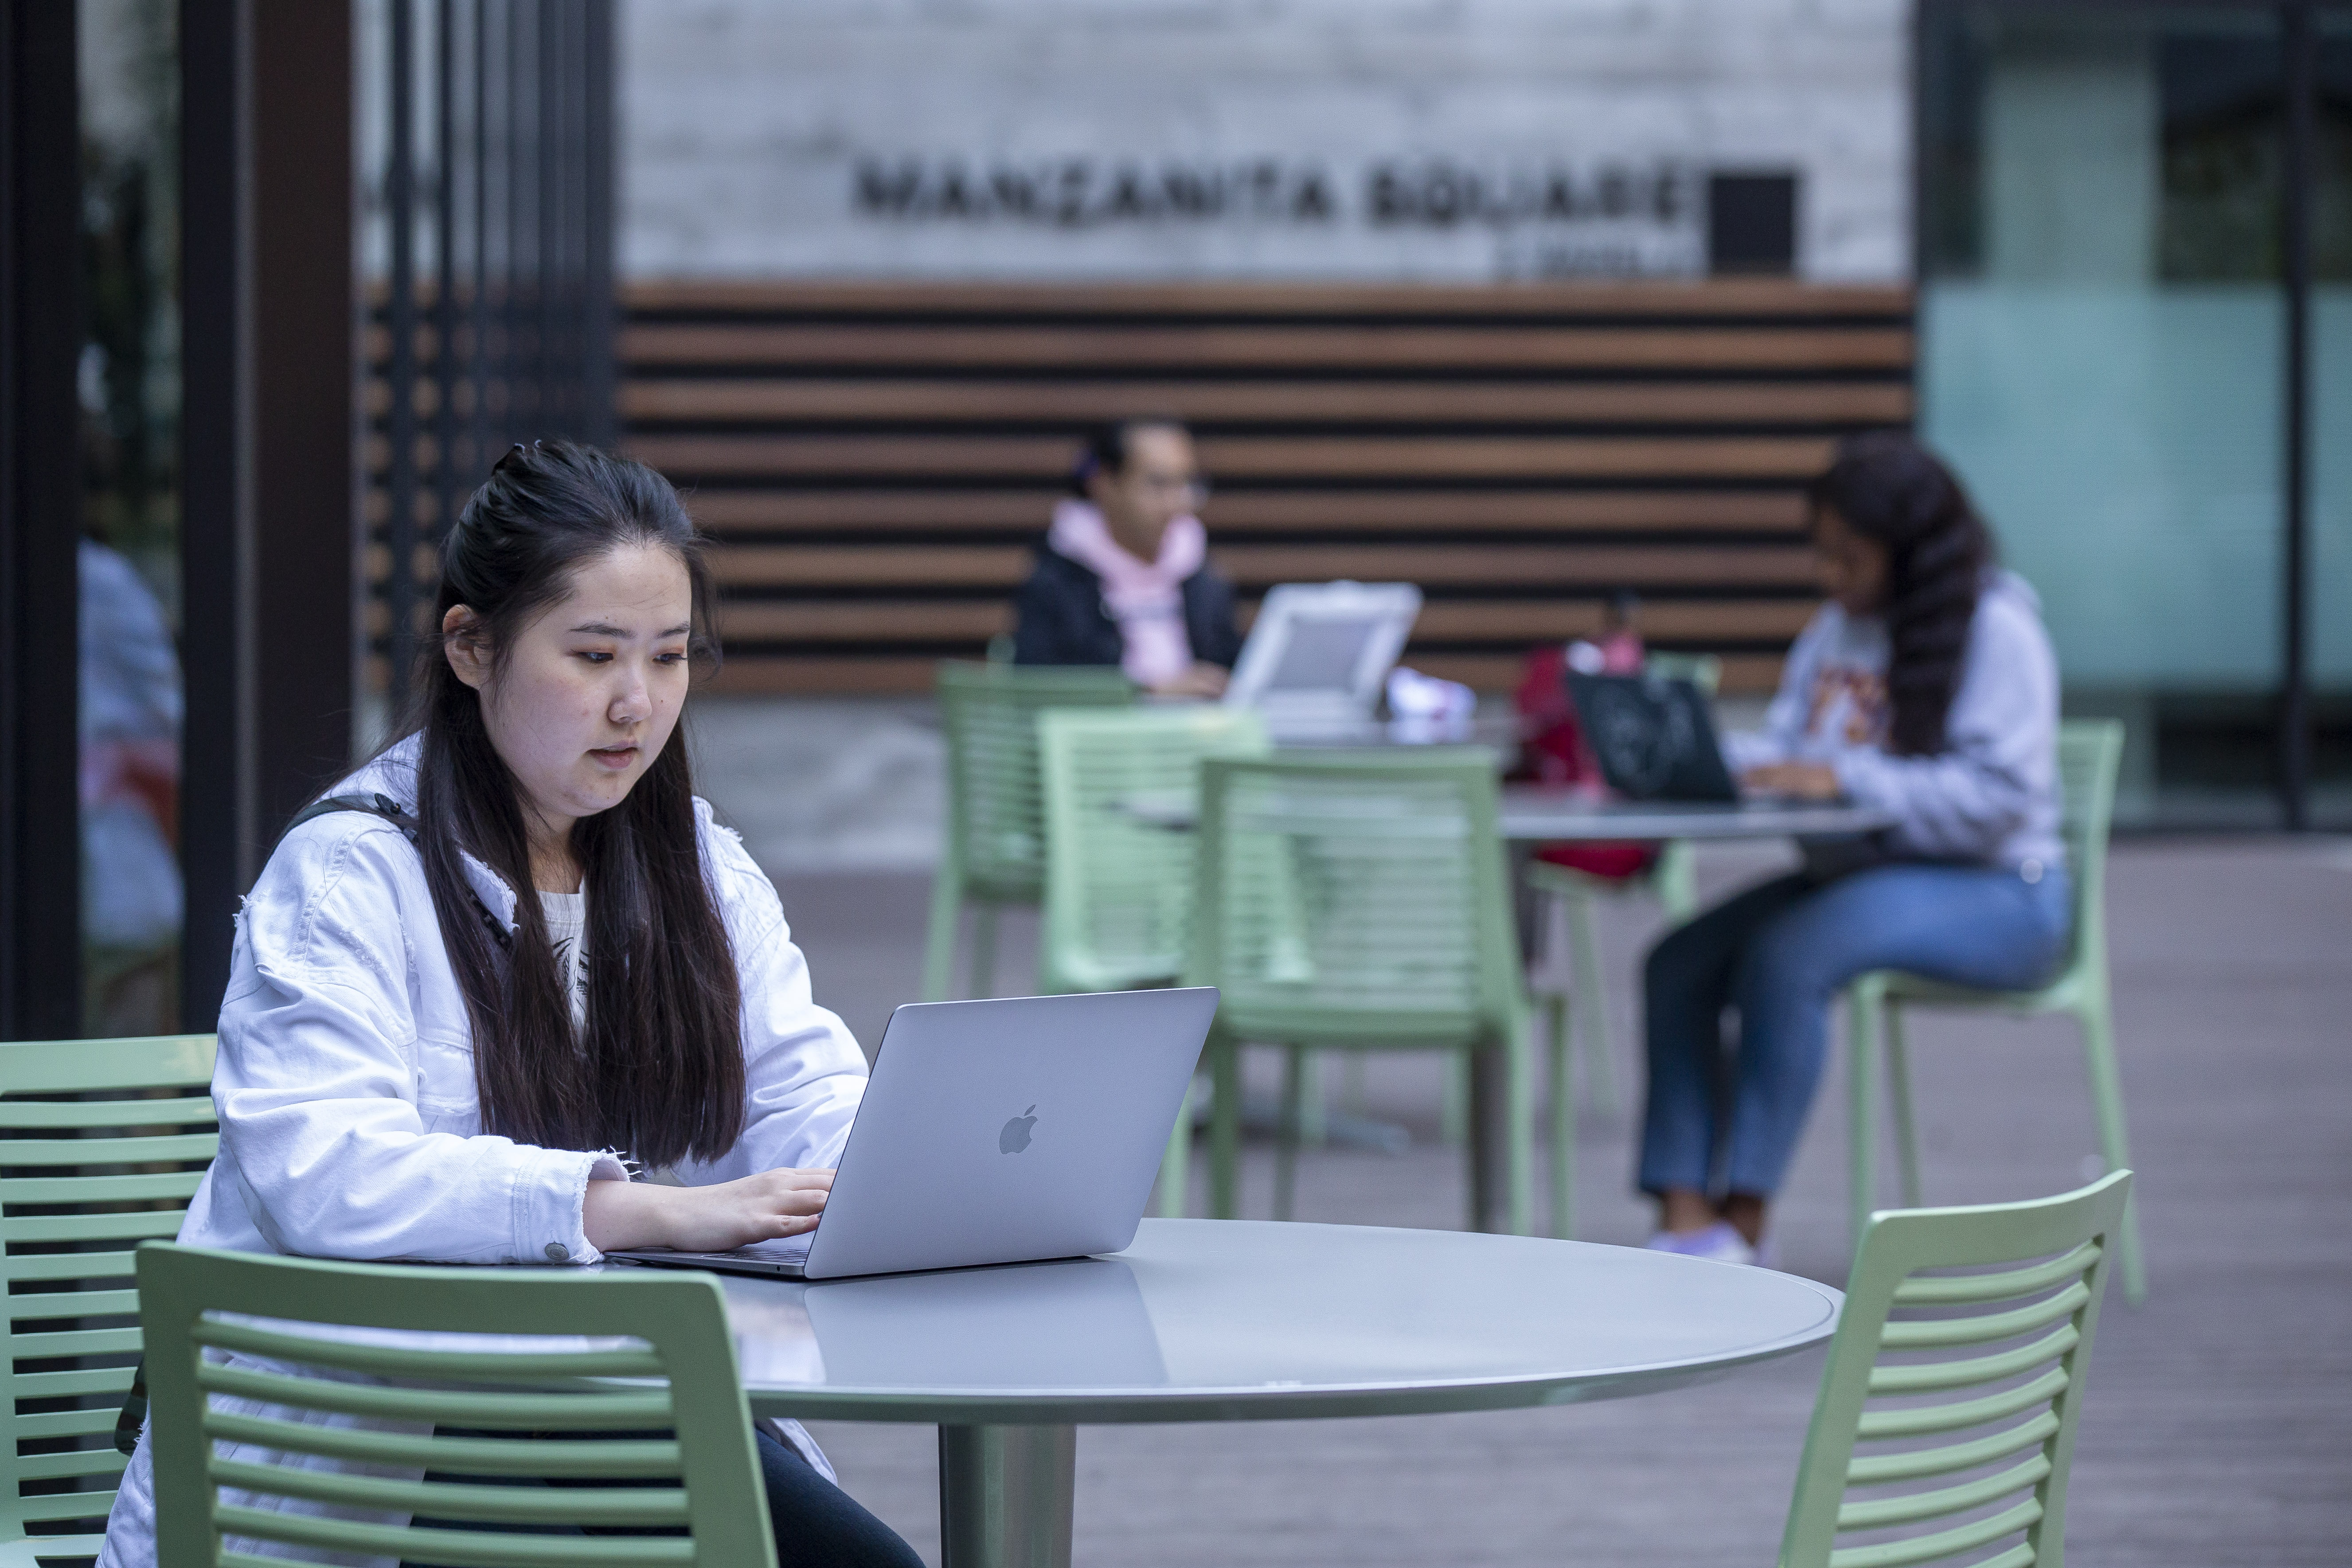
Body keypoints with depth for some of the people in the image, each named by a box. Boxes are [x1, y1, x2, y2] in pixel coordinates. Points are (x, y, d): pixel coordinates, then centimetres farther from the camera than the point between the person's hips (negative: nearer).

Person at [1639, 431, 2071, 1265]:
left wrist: (1848, 780, -28)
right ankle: (1685, 1222, -24)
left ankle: (1744, 1224, -28)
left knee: (1784, 957, -32)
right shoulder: (1837, 630, 15)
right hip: (1857, 872, 8)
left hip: (1994, 892, -8)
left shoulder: (1996, 631, -10)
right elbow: (1782, 753, 12)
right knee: (1680, 961, -14)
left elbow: (1999, 795, -21)